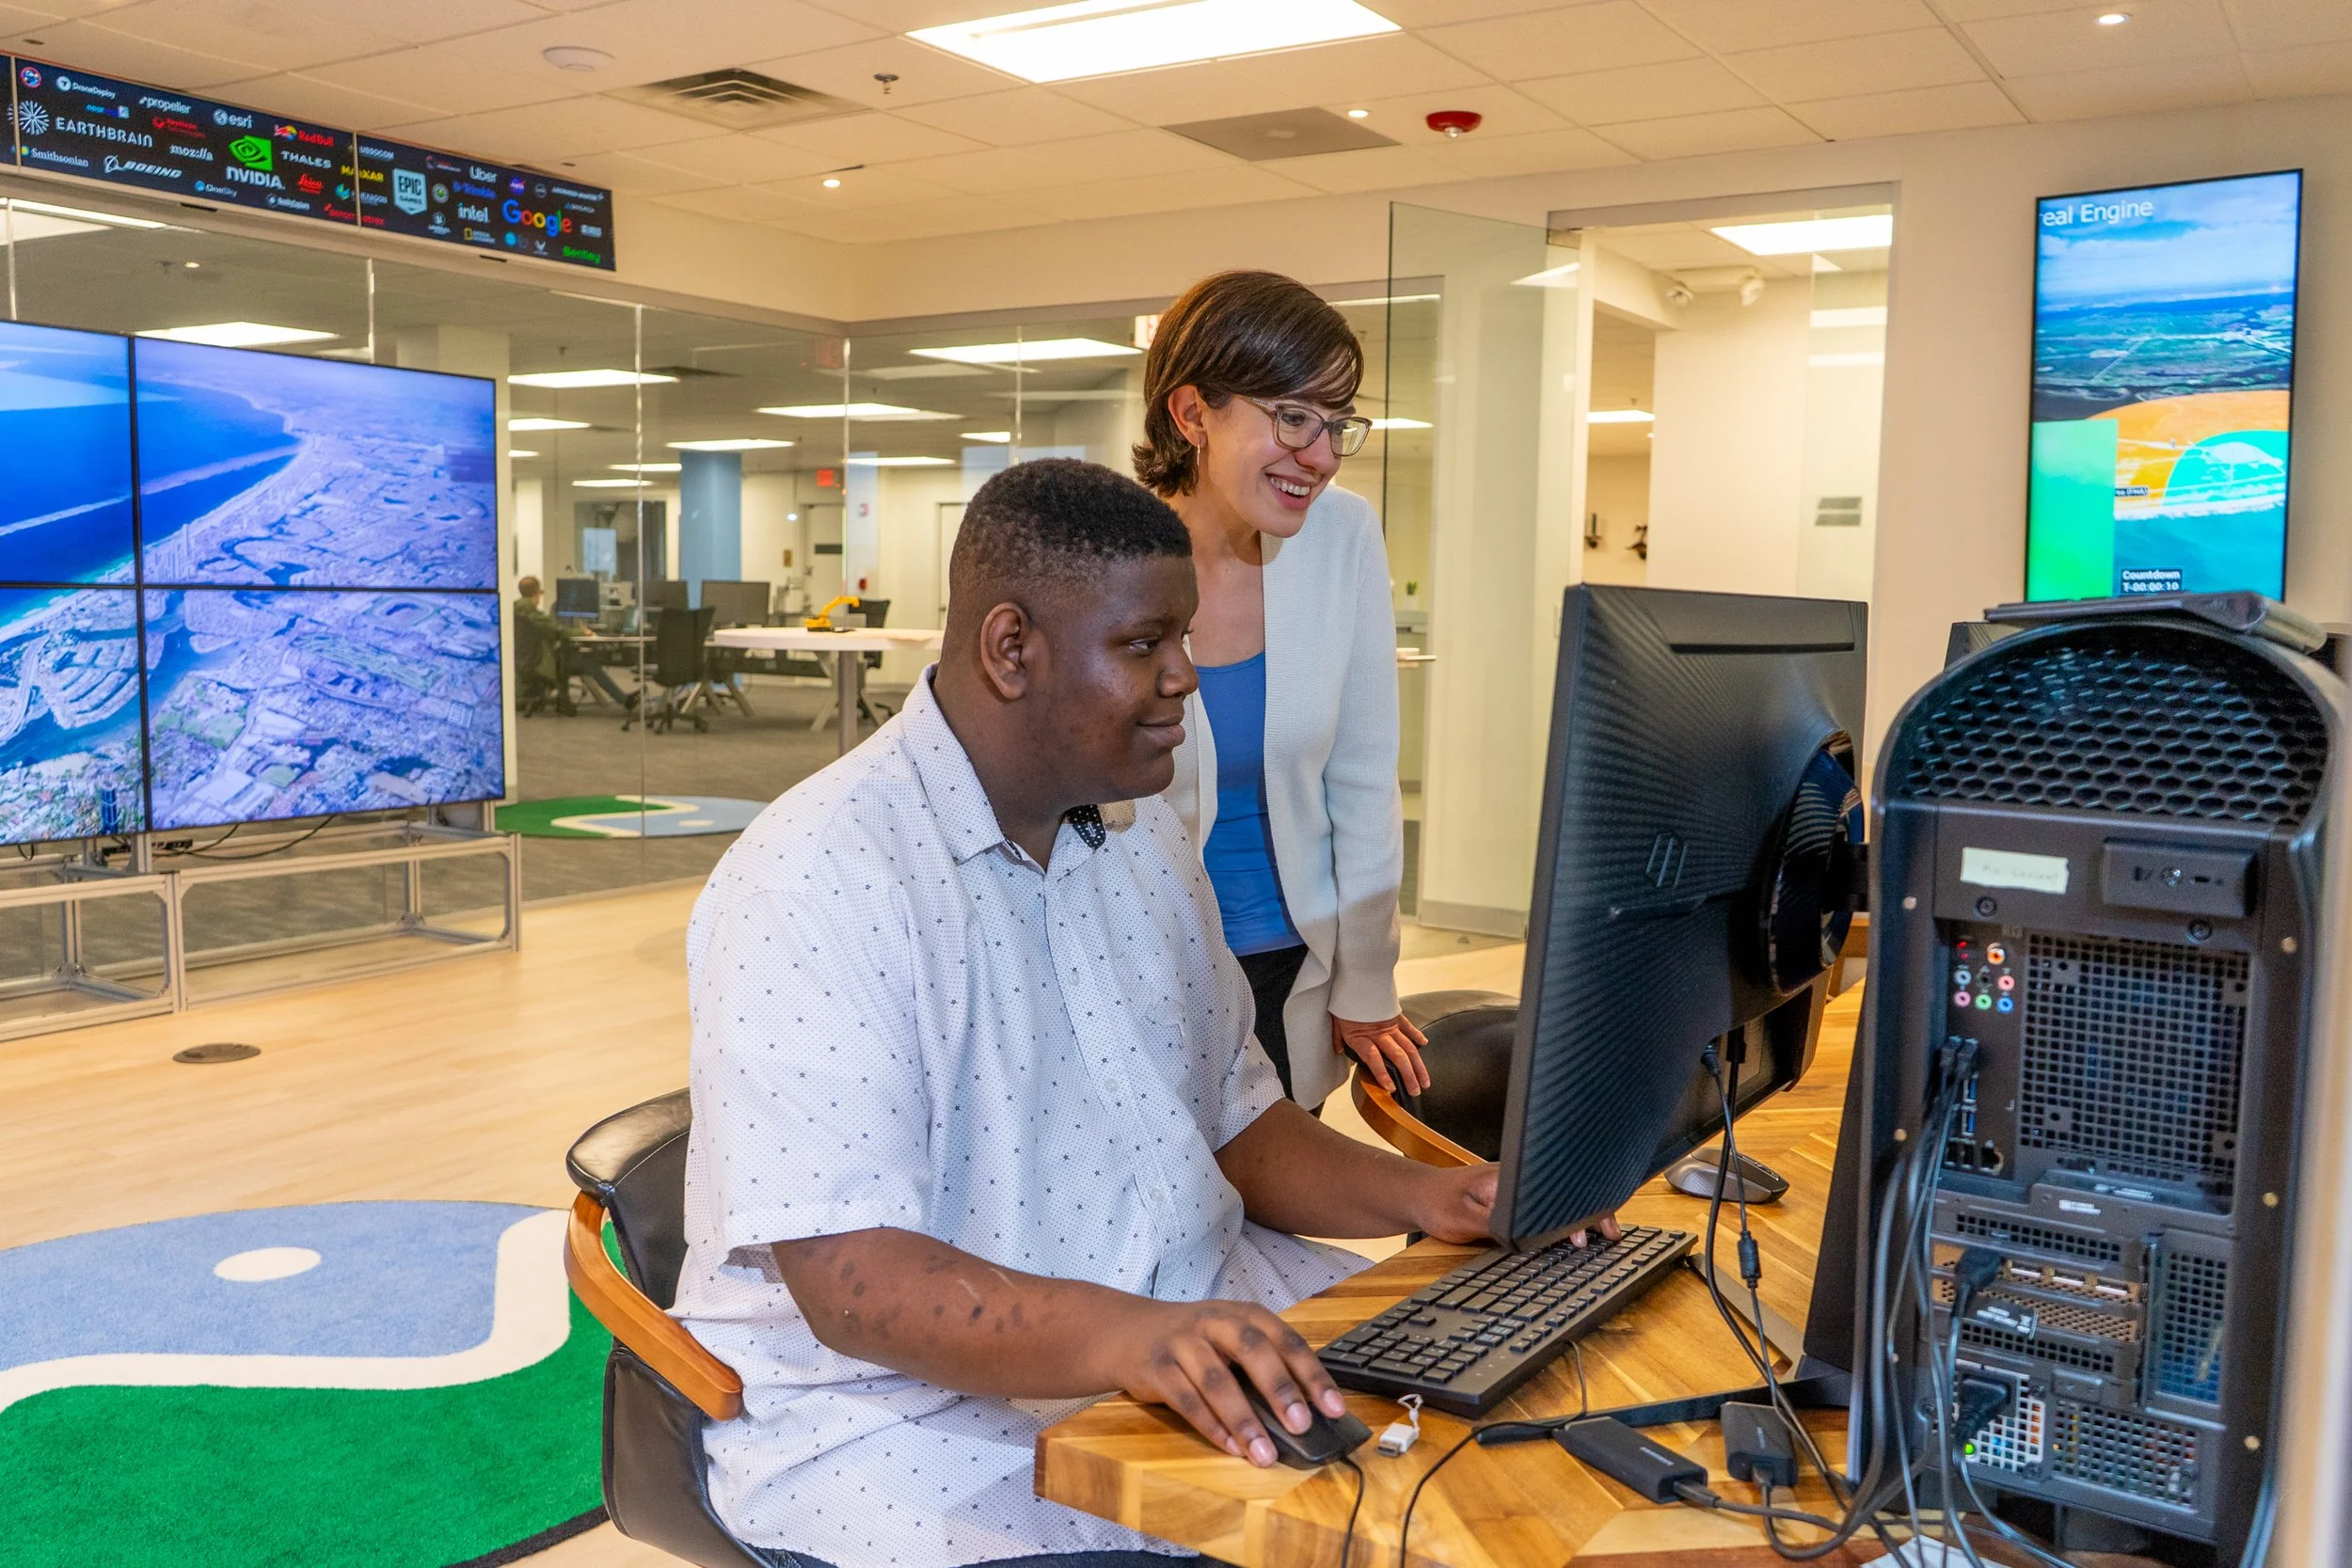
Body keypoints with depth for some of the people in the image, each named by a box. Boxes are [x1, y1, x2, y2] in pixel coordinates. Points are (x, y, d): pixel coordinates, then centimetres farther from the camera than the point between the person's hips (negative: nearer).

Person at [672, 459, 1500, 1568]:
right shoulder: (816, 882, -17)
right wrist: (1123, 1337, -39)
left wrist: (1420, 1196, -3)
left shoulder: (1145, 841, 10)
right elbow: (852, 1281, -23)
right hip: (911, 1415, -7)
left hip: (1205, 1338, 7)